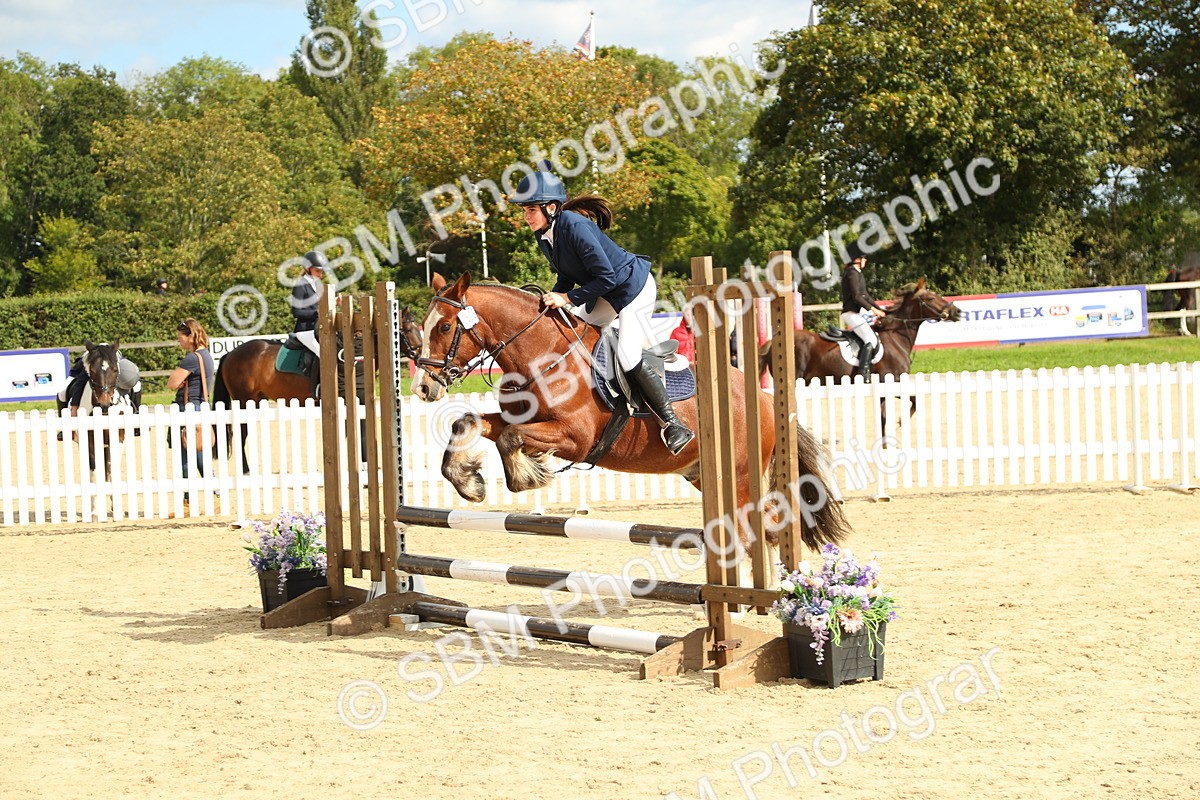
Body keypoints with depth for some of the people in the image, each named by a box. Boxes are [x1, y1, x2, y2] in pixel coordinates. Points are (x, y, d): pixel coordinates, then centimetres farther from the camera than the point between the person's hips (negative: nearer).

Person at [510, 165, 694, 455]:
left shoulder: (576, 228, -30)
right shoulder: (544, 236, -2)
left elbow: (607, 277, -27)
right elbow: (566, 276, 8)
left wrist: (568, 298, -25)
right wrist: (554, 297, -10)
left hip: (634, 287, -10)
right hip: (607, 294, 10)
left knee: (628, 358, -15)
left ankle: (674, 425, -7)